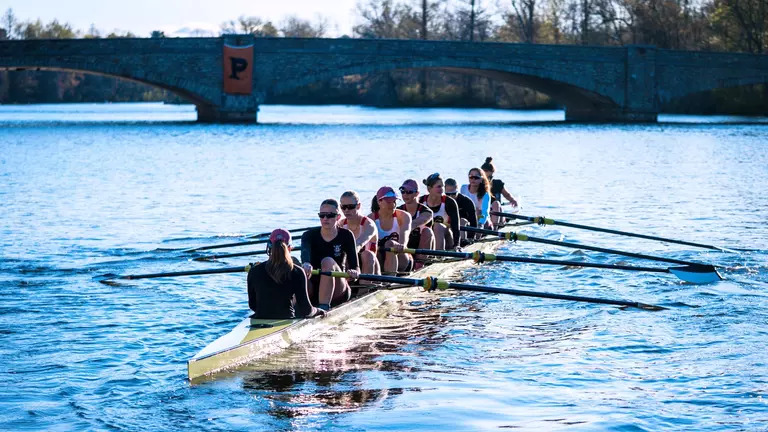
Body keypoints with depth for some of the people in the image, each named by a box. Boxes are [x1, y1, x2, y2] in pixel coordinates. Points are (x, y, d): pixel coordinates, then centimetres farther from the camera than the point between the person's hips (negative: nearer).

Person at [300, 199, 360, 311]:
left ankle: (324, 307, -37)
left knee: (328, 261, -30)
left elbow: (355, 267, -8)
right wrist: (306, 264, -50)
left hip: (337, 294, -1)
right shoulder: (309, 235, 0)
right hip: (312, 290, 1)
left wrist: (354, 273, -34)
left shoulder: (346, 236, -1)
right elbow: (305, 251, -25)